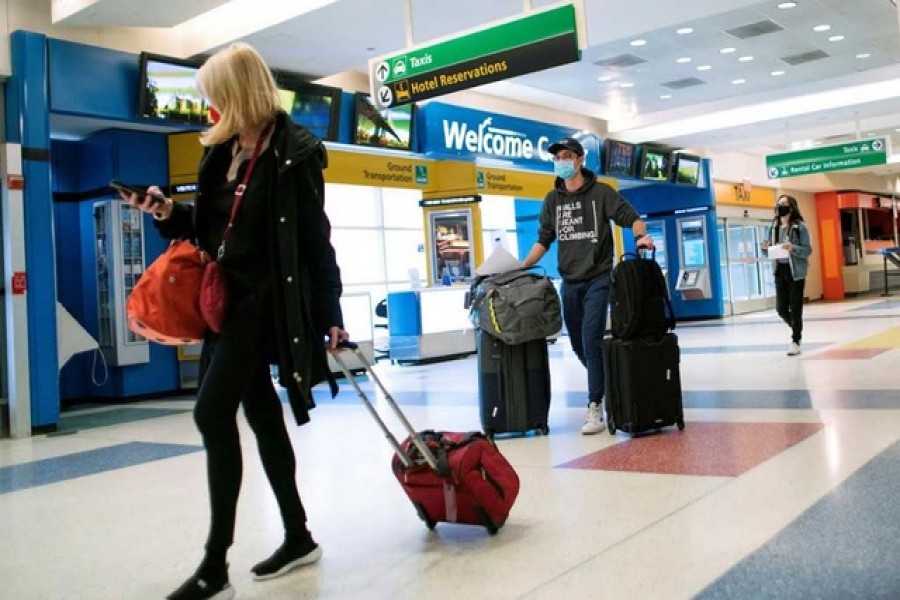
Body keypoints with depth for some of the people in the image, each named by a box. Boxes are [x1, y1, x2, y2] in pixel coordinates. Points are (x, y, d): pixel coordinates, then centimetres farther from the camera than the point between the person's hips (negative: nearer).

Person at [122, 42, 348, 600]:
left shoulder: (294, 152, -9)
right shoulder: (223, 152, 13)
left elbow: (316, 239, -10)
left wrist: (330, 315, -10)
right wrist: (170, 214, 3)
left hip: (267, 299, -8)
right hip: (228, 298, 9)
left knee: (213, 413, -13)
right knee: (261, 414, 12)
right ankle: (299, 537, 25)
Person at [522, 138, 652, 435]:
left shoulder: (601, 192, -2)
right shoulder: (552, 199, 11)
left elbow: (631, 217, -4)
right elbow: (544, 240, 13)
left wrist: (641, 236, -25)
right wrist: (522, 266, 1)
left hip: (598, 278, -5)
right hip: (570, 281, 5)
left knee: (591, 341, -14)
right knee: (578, 344, 10)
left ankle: (595, 408, -12)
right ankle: (603, 382, 34)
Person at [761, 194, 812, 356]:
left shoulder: (800, 226, -8)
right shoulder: (773, 227, 6)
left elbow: (808, 250, -9)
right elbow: (769, 252, 11)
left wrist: (793, 248, -26)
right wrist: (765, 248, -11)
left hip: (796, 271, -5)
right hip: (779, 270, 5)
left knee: (795, 307, -2)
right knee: (781, 308, 7)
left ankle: (795, 341, 8)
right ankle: (796, 329, 34)